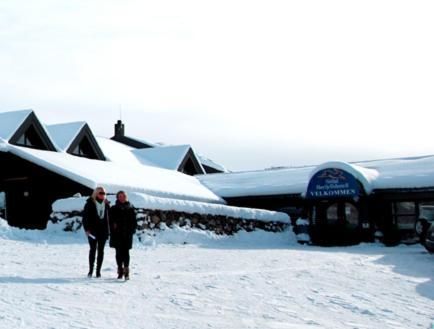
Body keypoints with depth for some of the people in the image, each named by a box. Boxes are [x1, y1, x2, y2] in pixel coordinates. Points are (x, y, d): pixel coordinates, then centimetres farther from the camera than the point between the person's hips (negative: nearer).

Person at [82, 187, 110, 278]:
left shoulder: (106, 204, 8)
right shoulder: (90, 203, -3)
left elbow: (109, 216, 11)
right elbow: (85, 217, -4)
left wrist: (109, 229, 6)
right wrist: (86, 229, -11)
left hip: (103, 231, 3)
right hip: (93, 231, -3)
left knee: (101, 251, 5)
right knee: (93, 249, 1)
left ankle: (98, 271, 10)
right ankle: (90, 270, 9)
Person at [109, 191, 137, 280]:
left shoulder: (131, 209, 6)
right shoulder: (113, 209, 5)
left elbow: (134, 221, 7)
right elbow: (110, 221, 4)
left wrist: (132, 230, -4)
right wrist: (112, 228, -10)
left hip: (127, 234, -1)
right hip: (117, 235, 1)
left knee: (126, 252, -6)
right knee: (119, 253, 6)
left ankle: (126, 270, -8)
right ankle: (120, 271, 14)